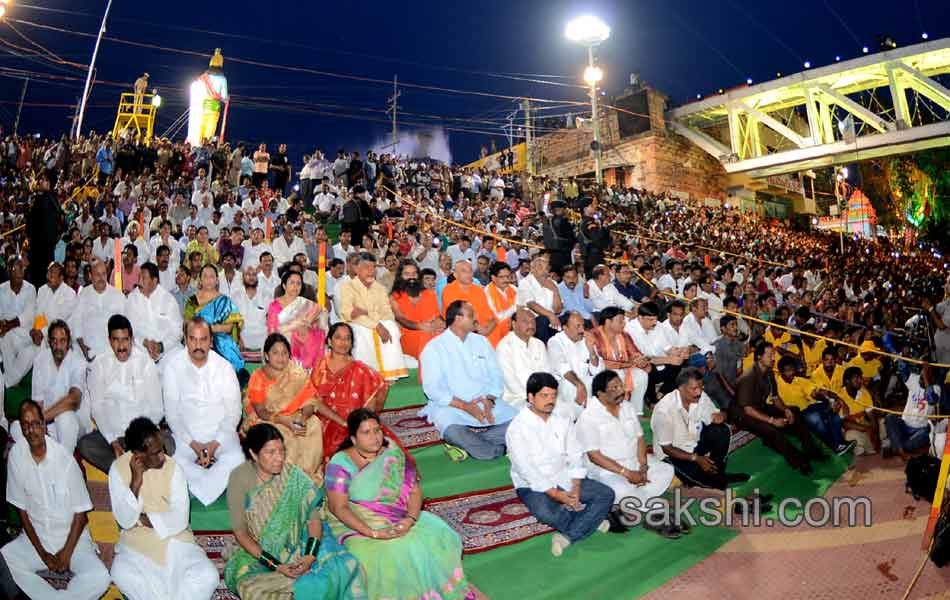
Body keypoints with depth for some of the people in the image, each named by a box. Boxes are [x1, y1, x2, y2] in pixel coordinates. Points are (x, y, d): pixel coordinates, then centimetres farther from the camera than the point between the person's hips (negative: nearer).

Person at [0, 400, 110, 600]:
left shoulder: (65, 458, -18)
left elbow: (80, 513, -8)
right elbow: (22, 509, -3)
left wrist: (66, 552, -12)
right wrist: (42, 553, -7)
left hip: (71, 536, -3)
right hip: (35, 537, 3)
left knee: (100, 578, -25)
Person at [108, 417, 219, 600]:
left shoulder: (173, 467, -10)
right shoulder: (118, 468, -7)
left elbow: (180, 519, -11)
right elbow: (125, 520, -13)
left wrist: (142, 519, -13)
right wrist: (136, 481, -22)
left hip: (174, 537, 0)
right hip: (136, 541, 0)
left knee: (207, 575, -23)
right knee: (121, 574, -34)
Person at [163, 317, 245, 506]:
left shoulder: (224, 367, -3)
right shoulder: (173, 367, -3)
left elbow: (233, 411, -2)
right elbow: (172, 412, -2)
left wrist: (215, 443, -13)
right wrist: (193, 443, -12)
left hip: (220, 433, 0)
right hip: (186, 434, 0)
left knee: (236, 461, -26)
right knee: (177, 464, -29)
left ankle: (198, 488, -4)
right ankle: (217, 484, -6)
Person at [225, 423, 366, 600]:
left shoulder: (292, 474, -12)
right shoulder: (240, 478, -14)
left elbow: (314, 515, -10)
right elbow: (240, 532, -12)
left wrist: (310, 556, -25)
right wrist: (275, 566, -20)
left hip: (297, 543, 0)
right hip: (258, 551, 0)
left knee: (343, 565, -22)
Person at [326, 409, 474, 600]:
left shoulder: (393, 454, 0)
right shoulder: (341, 464, -12)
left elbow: (415, 491, -2)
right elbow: (339, 508, -16)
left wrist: (410, 519, -21)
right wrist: (373, 532, -25)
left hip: (398, 518, 4)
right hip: (357, 524, -4)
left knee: (439, 535, -15)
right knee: (389, 555, -31)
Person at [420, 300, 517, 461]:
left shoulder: (481, 341, 16)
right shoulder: (434, 348, 0)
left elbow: (496, 377, 10)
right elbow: (433, 389, -10)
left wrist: (489, 400, -10)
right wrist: (465, 406, -19)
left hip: (487, 404, 5)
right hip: (451, 406, -5)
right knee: (452, 430, -37)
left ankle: (468, 442, -15)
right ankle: (495, 450, -16)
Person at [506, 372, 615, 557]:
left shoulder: (563, 422, 4)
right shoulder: (517, 428, -15)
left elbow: (575, 457, 2)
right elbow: (526, 470, -19)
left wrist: (576, 490, -13)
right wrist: (556, 495, -22)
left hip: (564, 479, 6)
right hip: (533, 485, -5)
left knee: (606, 494, -11)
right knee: (545, 512, -35)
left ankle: (567, 536, -22)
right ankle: (590, 521, -8)